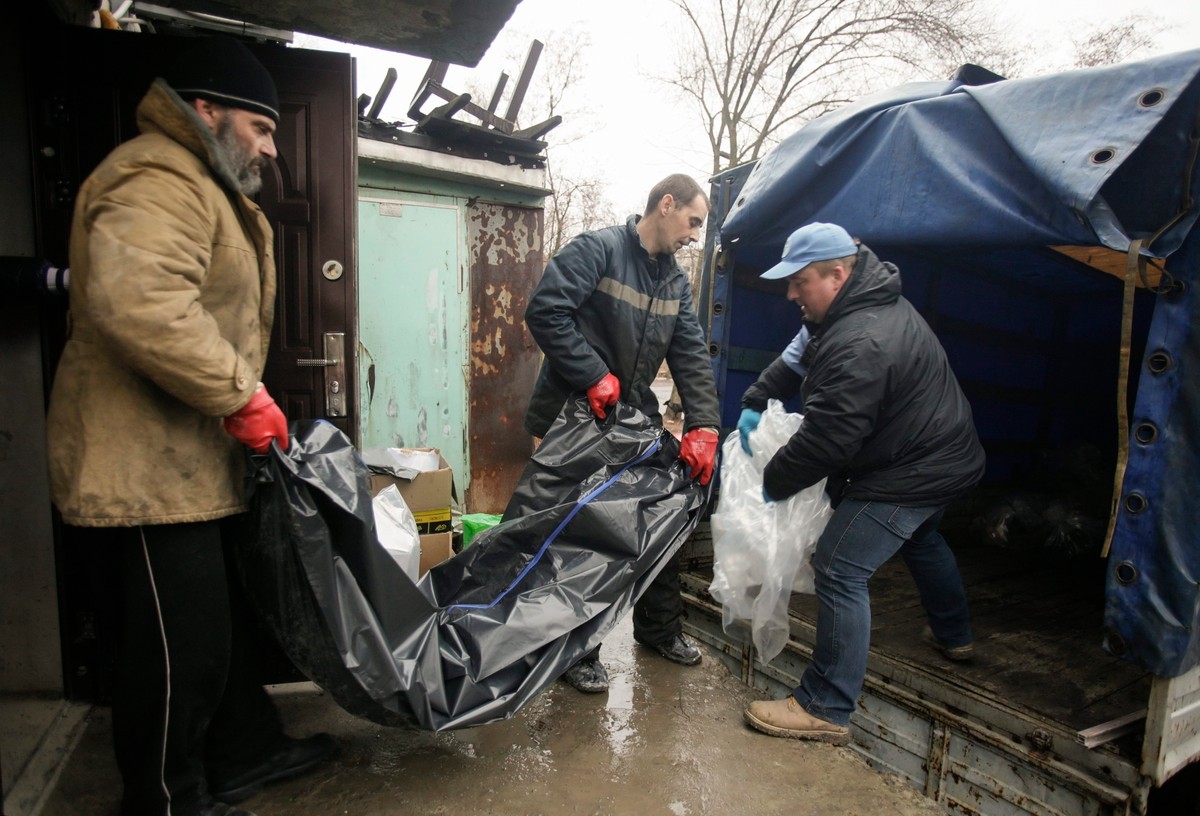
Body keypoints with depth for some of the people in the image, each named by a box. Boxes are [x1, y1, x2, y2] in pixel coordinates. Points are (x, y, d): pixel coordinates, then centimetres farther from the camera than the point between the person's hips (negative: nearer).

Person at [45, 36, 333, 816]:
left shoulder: (207, 188, 22)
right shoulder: (158, 180, -15)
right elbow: (138, 302, -32)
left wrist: (238, 400, 19)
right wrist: (242, 396, -26)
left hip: (199, 458, 11)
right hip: (153, 461, -11)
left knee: (229, 614, 20)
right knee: (183, 641, 0)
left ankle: (244, 751, 36)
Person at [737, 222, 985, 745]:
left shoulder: (860, 346, -32)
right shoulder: (866, 302, 3)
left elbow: (825, 437, -31)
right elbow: (798, 356, 12)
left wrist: (774, 482, -16)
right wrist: (755, 402, 1)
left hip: (908, 476, -11)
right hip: (943, 456, 11)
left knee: (839, 572, -11)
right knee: (920, 541, 33)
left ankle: (825, 709, -4)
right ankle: (953, 636, 56)